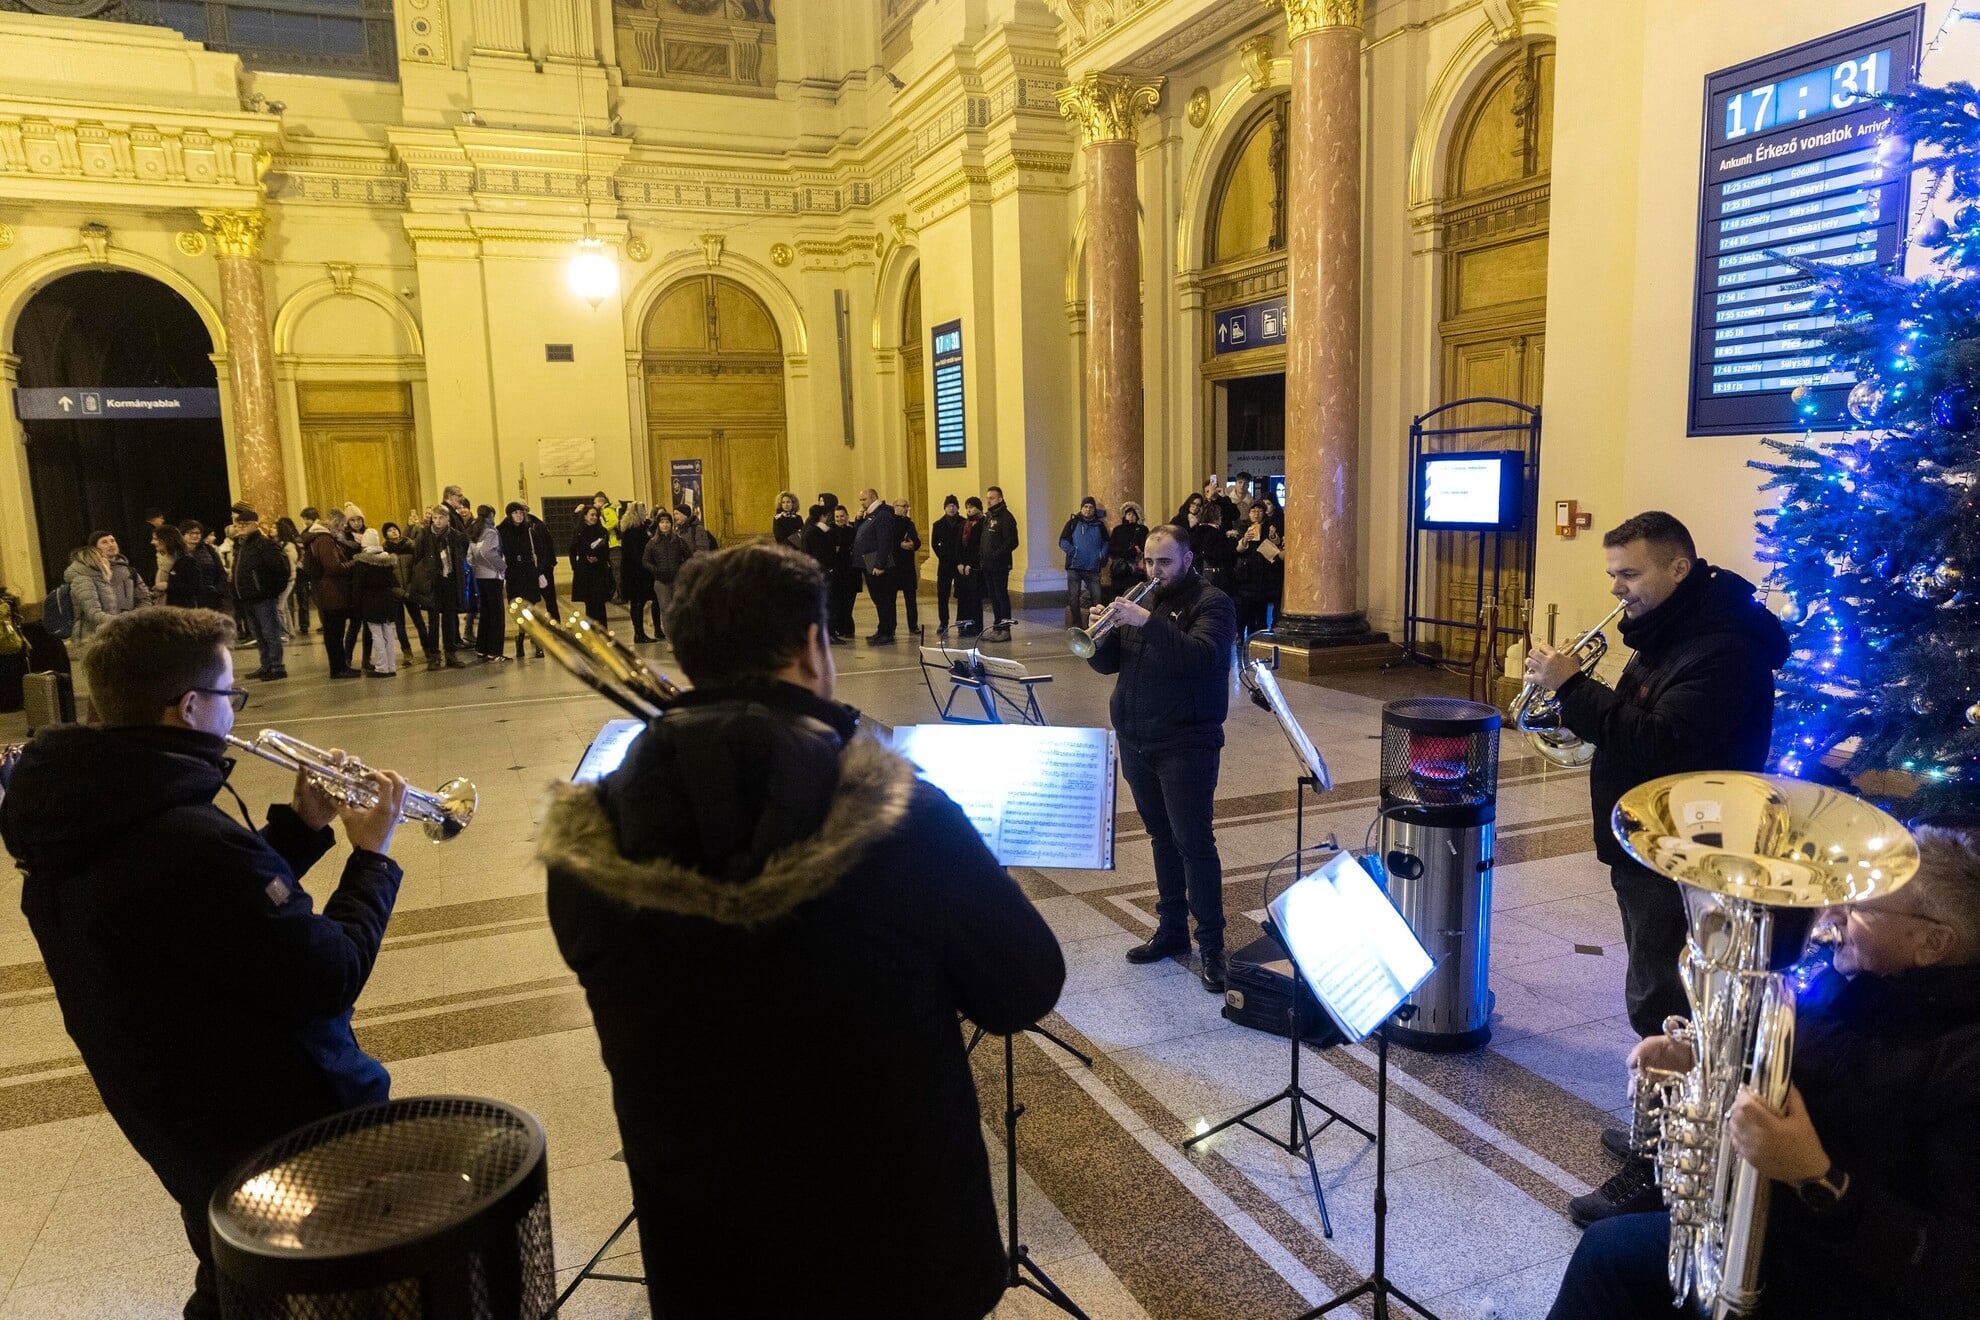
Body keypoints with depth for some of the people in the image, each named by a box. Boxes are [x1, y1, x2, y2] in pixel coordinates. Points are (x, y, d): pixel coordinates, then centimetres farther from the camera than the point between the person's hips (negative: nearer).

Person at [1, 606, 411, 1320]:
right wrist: (372, 856, -15)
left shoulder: (84, 817, -3)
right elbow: (332, 979, -28)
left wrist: (300, 826, 3)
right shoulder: (193, 844, -35)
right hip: (287, 1130, -9)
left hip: (174, 1121, 9)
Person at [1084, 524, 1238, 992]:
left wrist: (1147, 622, -34)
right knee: (1162, 837, 15)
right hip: (1135, 740, 7)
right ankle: (1171, 930, 25)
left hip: (1185, 744, -6)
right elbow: (1108, 663, 10)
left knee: (1194, 842, -7)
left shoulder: (1211, 603, -7)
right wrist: (1100, 634, -12)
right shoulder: (1142, 599, 13)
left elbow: (1202, 657, -26)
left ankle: (1212, 945, 0)